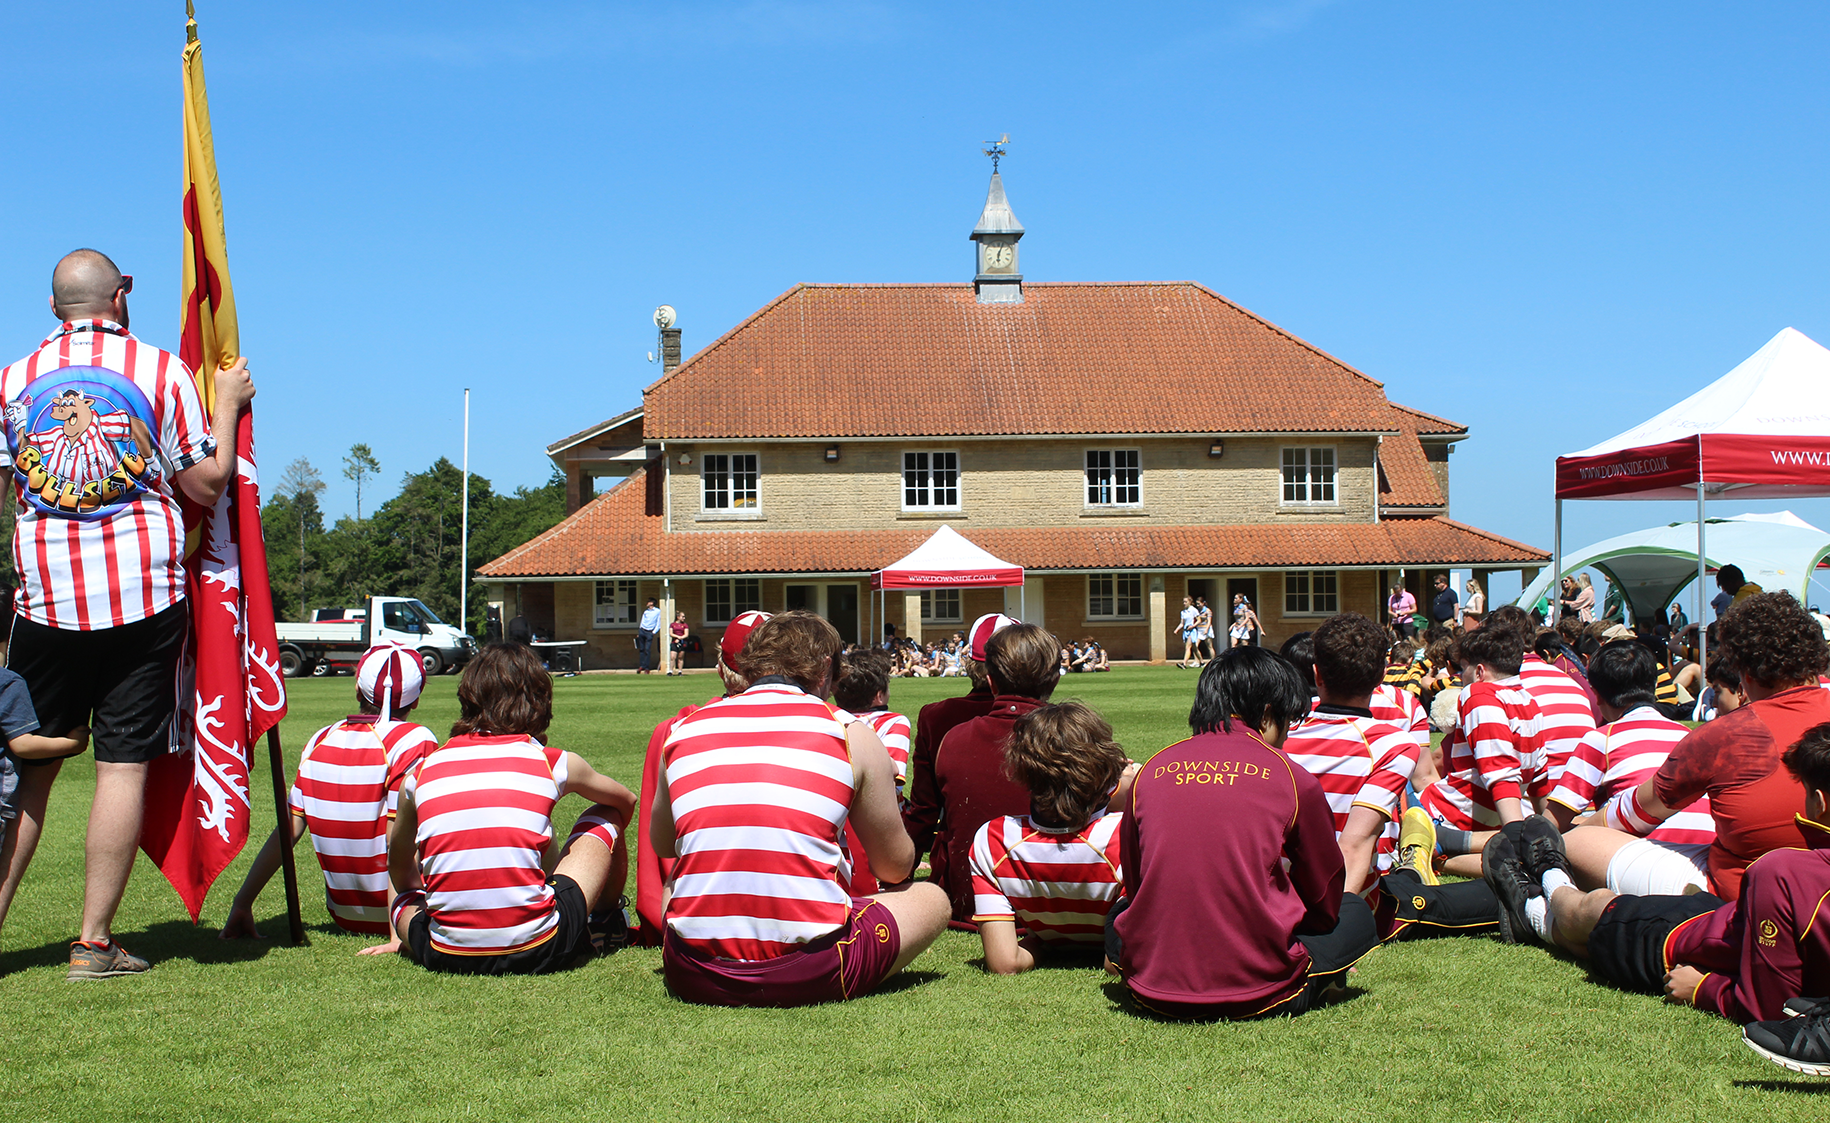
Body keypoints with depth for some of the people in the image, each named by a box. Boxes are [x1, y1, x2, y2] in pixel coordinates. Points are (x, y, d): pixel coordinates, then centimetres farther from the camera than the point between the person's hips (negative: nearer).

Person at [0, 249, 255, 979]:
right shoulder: (163, 371, 0)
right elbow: (207, 484, 1)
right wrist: (228, 405, 12)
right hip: (146, 596, -2)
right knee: (124, 765, 0)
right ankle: (94, 943, 1)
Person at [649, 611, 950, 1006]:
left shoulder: (684, 730, 7)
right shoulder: (850, 734, -1)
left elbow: (661, 846, 24)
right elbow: (895, 869, 9)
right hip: (810, 978, -1)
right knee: (932, 899, 21)